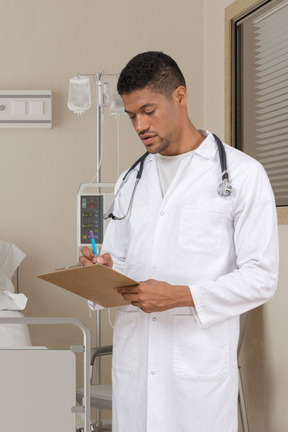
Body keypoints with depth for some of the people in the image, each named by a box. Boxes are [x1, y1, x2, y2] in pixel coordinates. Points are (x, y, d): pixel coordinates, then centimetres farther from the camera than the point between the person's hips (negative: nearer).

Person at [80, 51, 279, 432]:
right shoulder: (131, 182, 16)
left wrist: (181, 296, -16)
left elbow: (261, 278, -6)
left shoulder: (243, 175, -1)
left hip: (200, 361, -4)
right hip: (134, 357, 4)